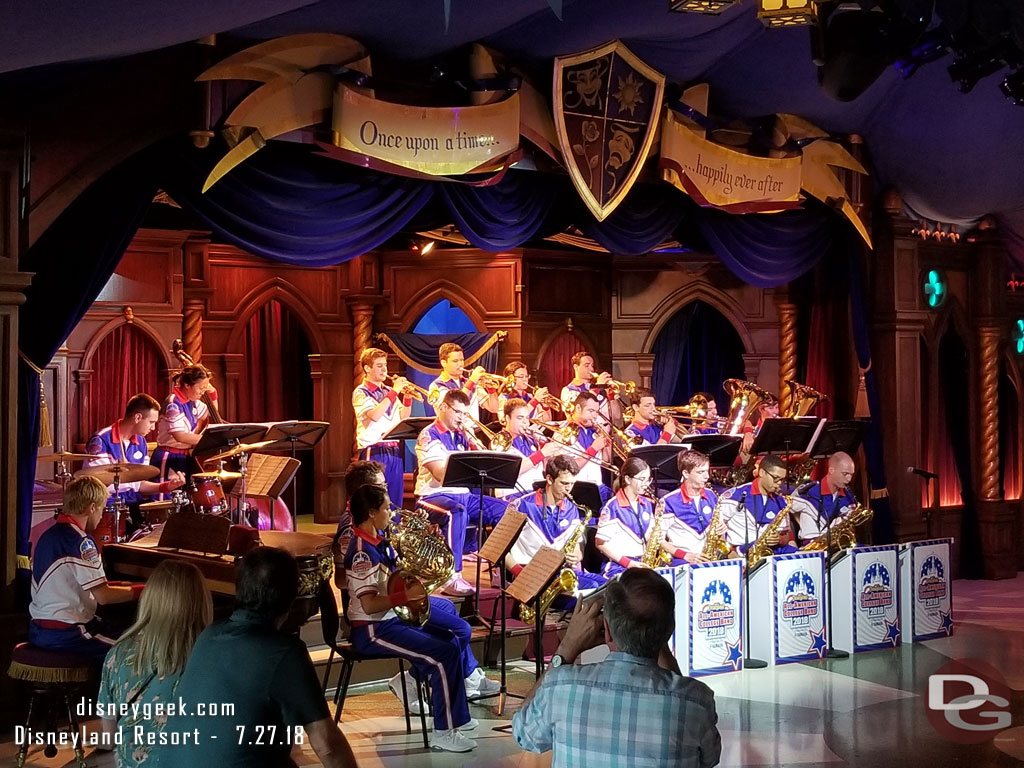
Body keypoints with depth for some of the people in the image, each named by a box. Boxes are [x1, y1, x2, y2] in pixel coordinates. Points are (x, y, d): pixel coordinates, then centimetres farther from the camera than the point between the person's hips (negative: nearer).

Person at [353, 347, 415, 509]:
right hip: (374, 452, -6)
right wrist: (394, 392, -17)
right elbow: (374, 415, -20)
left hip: (394, 452, 6)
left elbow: (403, 418, 15)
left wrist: (407, 397, 0)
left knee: (395, 503, 6)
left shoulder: (388, 391, 17)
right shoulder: (361, 392, -3)